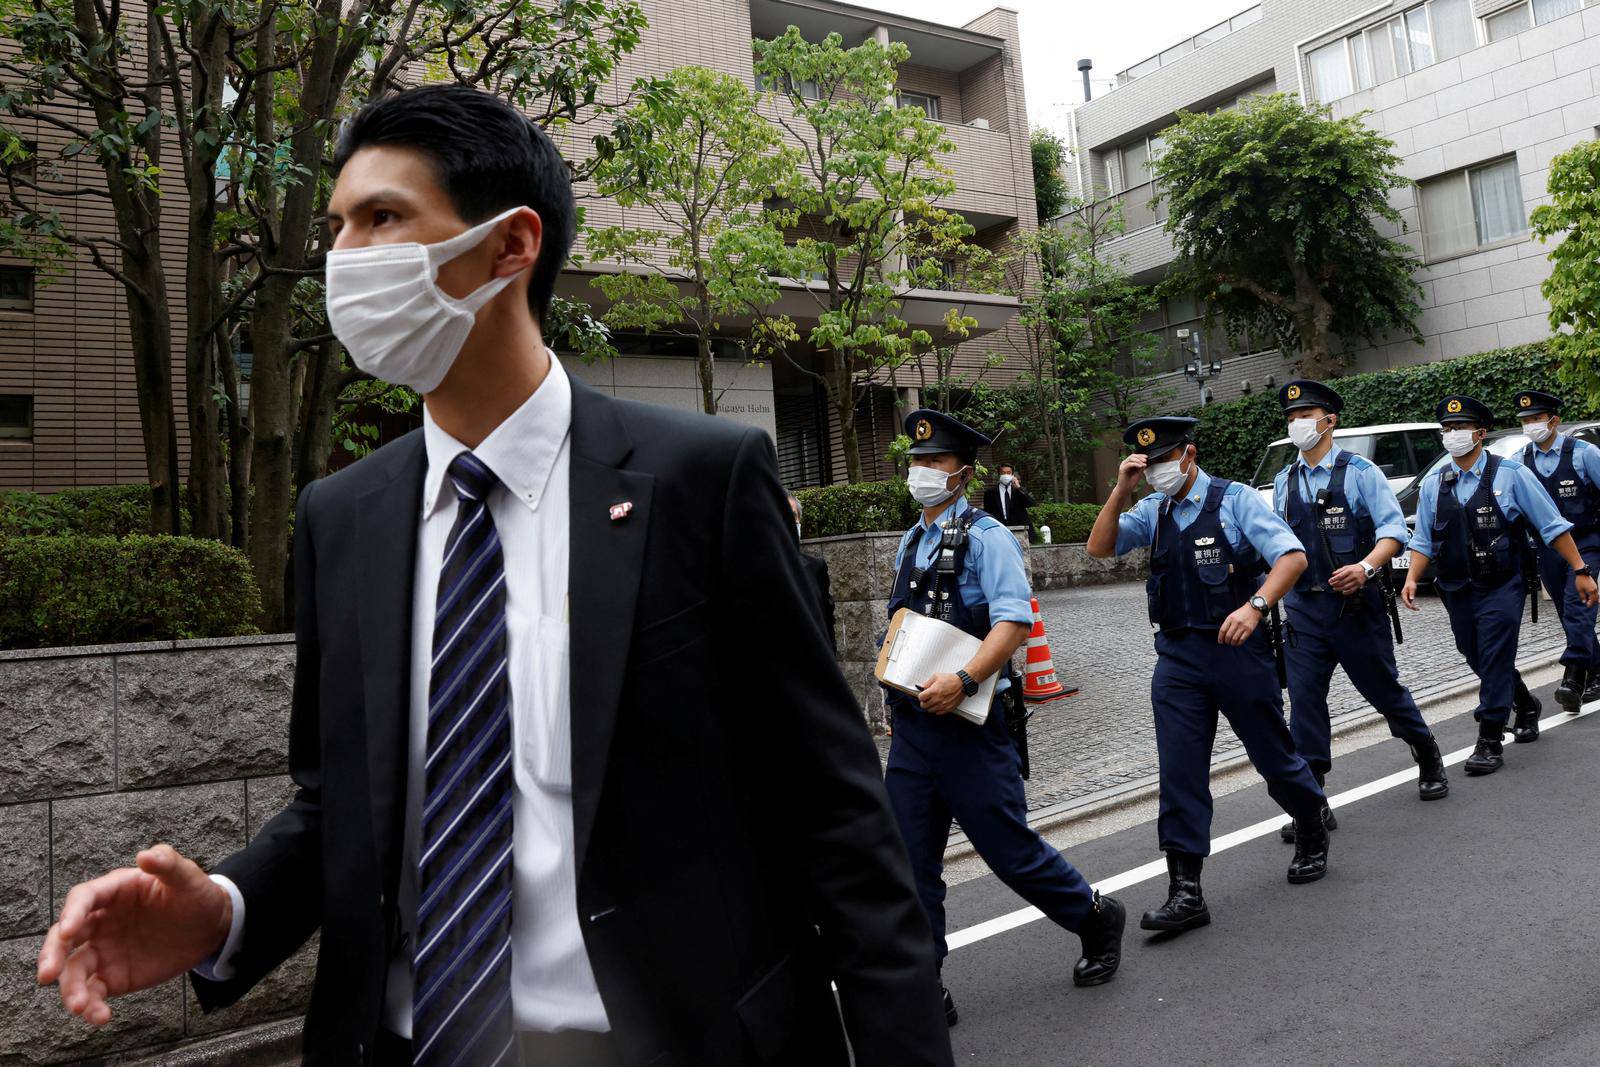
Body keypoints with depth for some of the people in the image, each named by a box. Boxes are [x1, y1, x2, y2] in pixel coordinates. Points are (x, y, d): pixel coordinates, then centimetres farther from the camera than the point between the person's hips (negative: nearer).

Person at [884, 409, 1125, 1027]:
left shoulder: (983, 536, -8)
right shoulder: (910, 542, 14)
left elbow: (1015, 621, -19)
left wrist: (962, 681, -30)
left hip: (967, 723, -6)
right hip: (910, 726, 7)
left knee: (1009, 849, 4)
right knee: (910, 864, 5)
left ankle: (1096, 919, 32)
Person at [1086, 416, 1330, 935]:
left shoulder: (1235, 500, -7)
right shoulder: (1153, 511, 8)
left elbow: (1292, 556, -15)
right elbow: (1099, 548, 1)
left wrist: (1255, 605, -31)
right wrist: (1121, 491, -9)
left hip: (1238, 649, -4)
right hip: (1177, 658, 4)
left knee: (1273, 755, 12)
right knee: (1179, 770, -1)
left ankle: (1312, 835, 42)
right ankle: (1185, 891, 5)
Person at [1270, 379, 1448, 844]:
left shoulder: (1359, 471, -5)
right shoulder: (1284, 482, 9)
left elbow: (1393, 528, -11)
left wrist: (1366, 567, -29)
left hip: (1356, 603, -3)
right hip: (1304, 607, 4)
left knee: (1384, 689, 11)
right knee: (1304, 699, -2)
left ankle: (1430, 764, 39)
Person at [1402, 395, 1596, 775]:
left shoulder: (1511, 473, -5)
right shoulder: (1433, 484, 5)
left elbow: (1552, 526, -3)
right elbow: (1423, 540, 7)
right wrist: (1412, 579, -8)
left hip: (1502, 587, -4)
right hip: (1458, 592, 4)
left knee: (1494, 660, -9)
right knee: (1479, 660, 15)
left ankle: (1490, 742, -1)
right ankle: (1525, 705, 42)